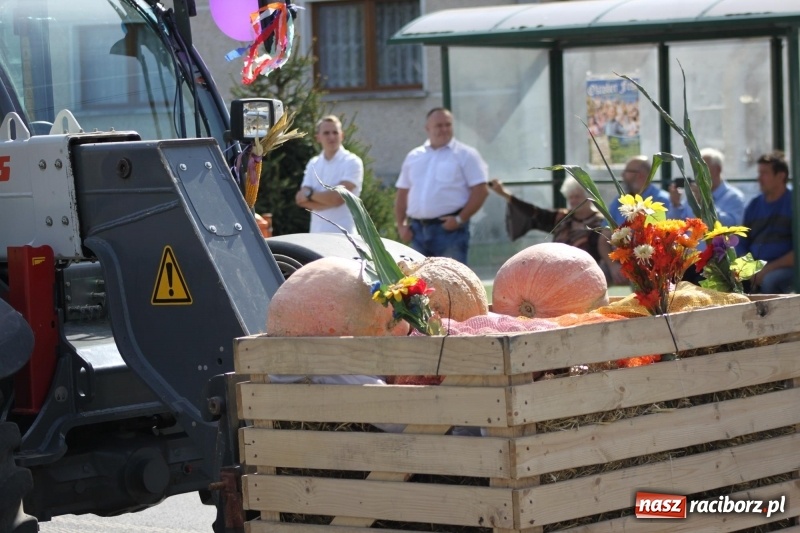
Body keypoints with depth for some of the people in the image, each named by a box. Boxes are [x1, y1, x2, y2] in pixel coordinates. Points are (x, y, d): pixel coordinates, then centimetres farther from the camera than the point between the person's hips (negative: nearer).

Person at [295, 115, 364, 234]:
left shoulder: (352, 162, -4)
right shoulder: (313, 164, 13)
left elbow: (338, 197, -14)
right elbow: (302, 199, 3)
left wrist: (310, 194, -3)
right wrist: (327, 198, -12)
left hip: (343, 233, -5)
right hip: (317, 234, 5)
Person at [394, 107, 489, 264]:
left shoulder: (465, 155, 1)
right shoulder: (414, 157, 16)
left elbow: (480, 191, -5)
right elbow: (402, 194, 19)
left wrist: (460, 219, -13)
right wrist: (401, 225, 8)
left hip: (449, 229, -5)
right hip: (418, 229, 5)